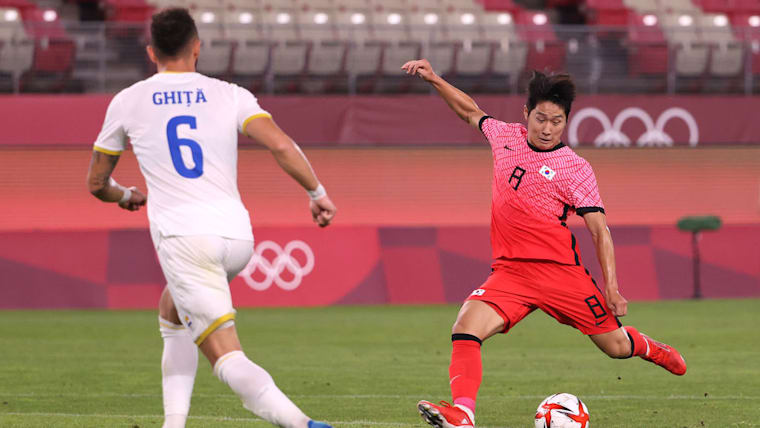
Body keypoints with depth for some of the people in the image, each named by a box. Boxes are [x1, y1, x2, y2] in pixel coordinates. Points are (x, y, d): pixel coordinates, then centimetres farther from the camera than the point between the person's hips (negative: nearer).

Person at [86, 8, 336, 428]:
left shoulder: (127, 102, 11)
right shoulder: (229, 95, 10)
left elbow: (96, 183, 22)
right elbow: (281, 145, -6)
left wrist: (126, 196, 43)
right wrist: (317, 193, 7)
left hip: (182, 235, -4)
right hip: (237, 235, 4)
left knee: (227, 358, -10)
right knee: (171, 311, 31)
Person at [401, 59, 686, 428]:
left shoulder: (575, 169, -5)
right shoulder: (507, 137, 8)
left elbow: (600, 232, -5)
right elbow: (471, 112, 29)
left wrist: (611, 288, -13)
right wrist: (434, 79, 22)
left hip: (560, 270, -3)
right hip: (510, 272, 3)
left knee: (616, 347, 4)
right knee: (466, 325, -24)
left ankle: (651, 349, 41)